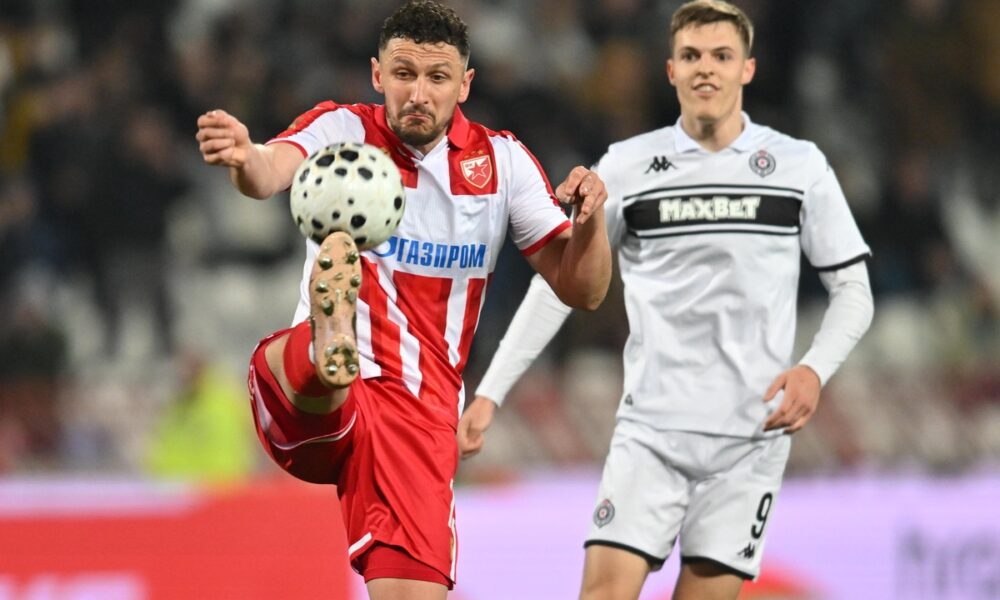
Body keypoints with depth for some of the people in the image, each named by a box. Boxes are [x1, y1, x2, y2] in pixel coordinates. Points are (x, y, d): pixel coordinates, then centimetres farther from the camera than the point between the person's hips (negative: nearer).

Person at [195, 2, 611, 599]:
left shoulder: (501, 161, 9)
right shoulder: (343, 130, 0)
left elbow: (580, 290, 8)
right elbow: (274, 169, -23)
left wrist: (592, 218, -14)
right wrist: (245, 157, -48)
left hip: (423, 416, 3)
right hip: (306, 406, -3)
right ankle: (330, 352, -71)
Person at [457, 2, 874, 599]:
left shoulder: (800, 166, 4)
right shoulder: (626, 167, 4)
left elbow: (854, 291, 8)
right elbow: (557, 285, 10)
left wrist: (814, 370, -11)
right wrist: (490, 395, 4)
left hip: (751, 432, 0)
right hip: (651, 428, 0)